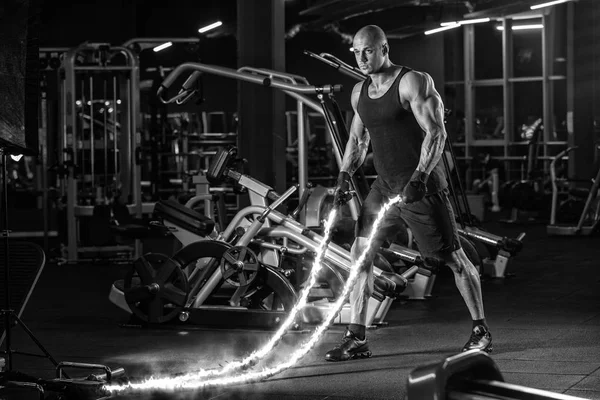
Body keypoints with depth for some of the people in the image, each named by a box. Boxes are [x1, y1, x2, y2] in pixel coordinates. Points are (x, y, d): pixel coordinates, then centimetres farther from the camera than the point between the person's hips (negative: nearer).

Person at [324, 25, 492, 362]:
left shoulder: (414, 82, -12)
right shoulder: (360, 93, 9)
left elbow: (436, 133, -18)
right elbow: (358, 139, 21)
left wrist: (420, 176, -29)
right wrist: (345, 175, 5)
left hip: (423, 185, -7)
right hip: (386, 186, 7)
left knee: (453, 257, 0)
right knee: (360, 252, -2)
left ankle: (481, 330, 14)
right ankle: (357, 339, 1)